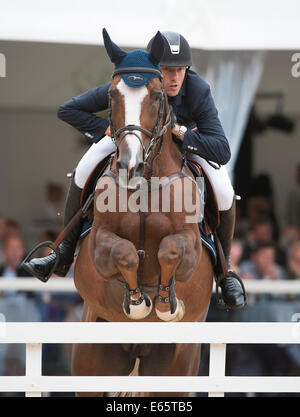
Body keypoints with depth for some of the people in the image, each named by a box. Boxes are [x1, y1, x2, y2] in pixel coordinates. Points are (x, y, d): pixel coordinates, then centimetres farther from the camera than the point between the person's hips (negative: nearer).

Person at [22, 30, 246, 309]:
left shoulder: (198, 90, -38)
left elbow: (222, 152, -42)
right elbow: (68, 110, -27)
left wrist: (180, 132, -49)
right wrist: (108, 131, -32)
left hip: (187, 138, -1)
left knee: (223, 192, -24)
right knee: (85, 169, -21)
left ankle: (224, 268, 2)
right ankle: (65, 254, -3)